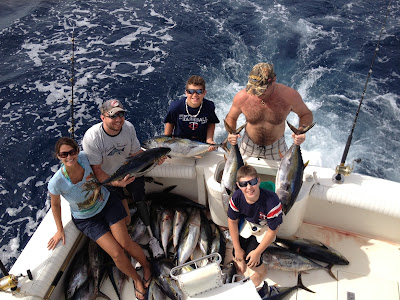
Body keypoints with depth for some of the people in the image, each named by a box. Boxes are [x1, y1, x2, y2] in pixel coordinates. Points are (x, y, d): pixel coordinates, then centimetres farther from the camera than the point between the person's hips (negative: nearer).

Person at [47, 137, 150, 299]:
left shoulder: (84, 157, -24)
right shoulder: (56, 183, -28)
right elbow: (55, 204, -7)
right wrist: (60, 230, 3)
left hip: (107, 202, 1)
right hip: (86, 218, -1)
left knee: (125, 243, -5)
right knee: (117, 254, -8)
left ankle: (146, 266, 27)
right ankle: (136, 279, 21)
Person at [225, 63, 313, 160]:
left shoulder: (289, 96, -28)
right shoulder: (242, 97, -25)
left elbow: (306, 114, -9)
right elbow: (231, 117, -5)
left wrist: (302, 130, -30)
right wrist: (231, 133, -26)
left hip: (276, 147, 0)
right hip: (249, 146, 1)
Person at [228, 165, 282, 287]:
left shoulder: (272, 201, -37)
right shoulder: (236, 198, -27)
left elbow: (272, 231, -23)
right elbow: (232, 221, -9)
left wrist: (257, 252, -16)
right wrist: (237, 249, -5)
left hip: (265, 228, -3)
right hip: (247, 224, 3)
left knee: (251, 259, -13)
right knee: (237, 254, -5)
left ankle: (262, 271, 22)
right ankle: (240, 261, 33)